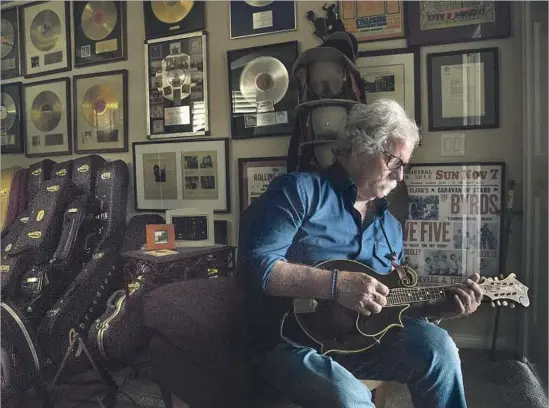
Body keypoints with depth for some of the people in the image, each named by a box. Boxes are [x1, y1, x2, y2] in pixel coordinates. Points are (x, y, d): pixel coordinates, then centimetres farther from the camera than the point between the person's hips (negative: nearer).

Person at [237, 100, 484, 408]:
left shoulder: (390, 226, 14)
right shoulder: (300, 190, -9)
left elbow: (394, 304, 15)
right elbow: (255, 267, -19)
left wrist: (442, 307, -2)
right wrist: (336, 284, -24)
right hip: (289, 341, -5)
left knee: (437, 345, -17)